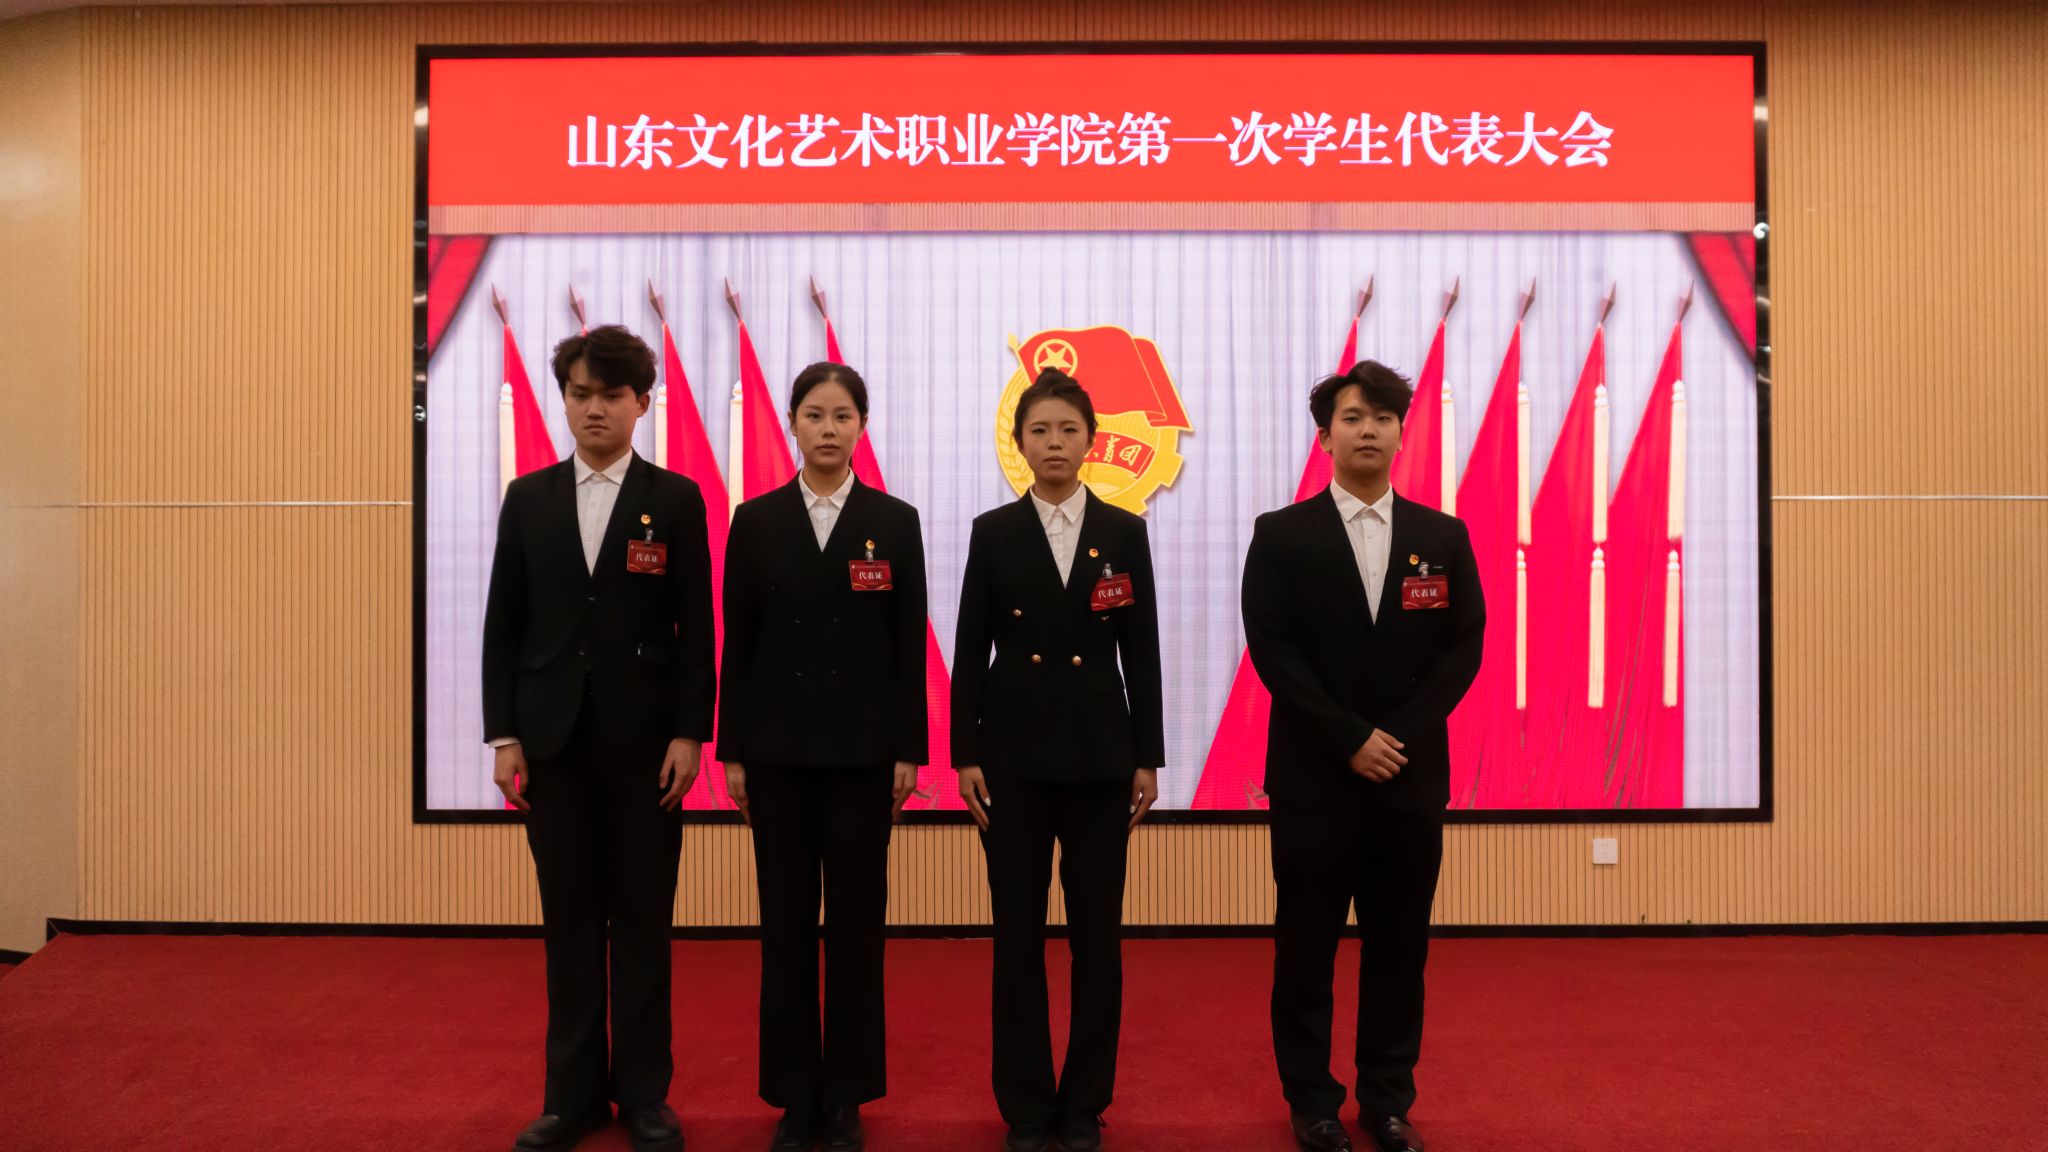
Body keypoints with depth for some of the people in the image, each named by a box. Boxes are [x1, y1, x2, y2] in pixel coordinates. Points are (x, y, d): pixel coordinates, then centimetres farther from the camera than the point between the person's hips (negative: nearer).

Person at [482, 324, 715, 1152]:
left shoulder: (676, 500, 0)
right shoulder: (528, 498, 7)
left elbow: (696, 628, -2)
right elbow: (503, 624, 6)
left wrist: (689, 733, -8)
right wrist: (504, 735, 0)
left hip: (644, 740, -2)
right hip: (554, 739, 2)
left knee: (643, 922, 6)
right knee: (569, 921, 9)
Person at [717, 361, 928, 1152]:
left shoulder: (894, 521, 1)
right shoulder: (755, 521, 3)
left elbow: (909, 644, 0)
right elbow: (738, 644, 3)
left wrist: (908, 750, -3)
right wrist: (732, 750, 0)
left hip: (861, 747, -1)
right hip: (778, 746, 1)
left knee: (856, 919, 5)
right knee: (786, 921, 6)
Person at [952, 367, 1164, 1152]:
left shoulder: (1125, 533, 3)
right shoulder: (993, 532, 2)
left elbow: (1142, 653, 3)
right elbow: (970, 651, 1)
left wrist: (1148, 757, 0)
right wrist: (965, 754, -4)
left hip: (1100, 752, 1)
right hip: (1015, 750, 0)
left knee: (1097, 932, 5)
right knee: (1019, 933, 5)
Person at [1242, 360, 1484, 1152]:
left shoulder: (1443, 536, 7)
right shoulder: (1282, 535, -1)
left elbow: (1464, 647, 1)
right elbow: (1272, 649, -8)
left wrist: (1399, 736, -11)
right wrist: (1350, 739, -14)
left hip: (1412, 776, 2)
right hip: (1314, 775, -2)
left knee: (1400, 947, 9)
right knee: (1307, 946, 6)